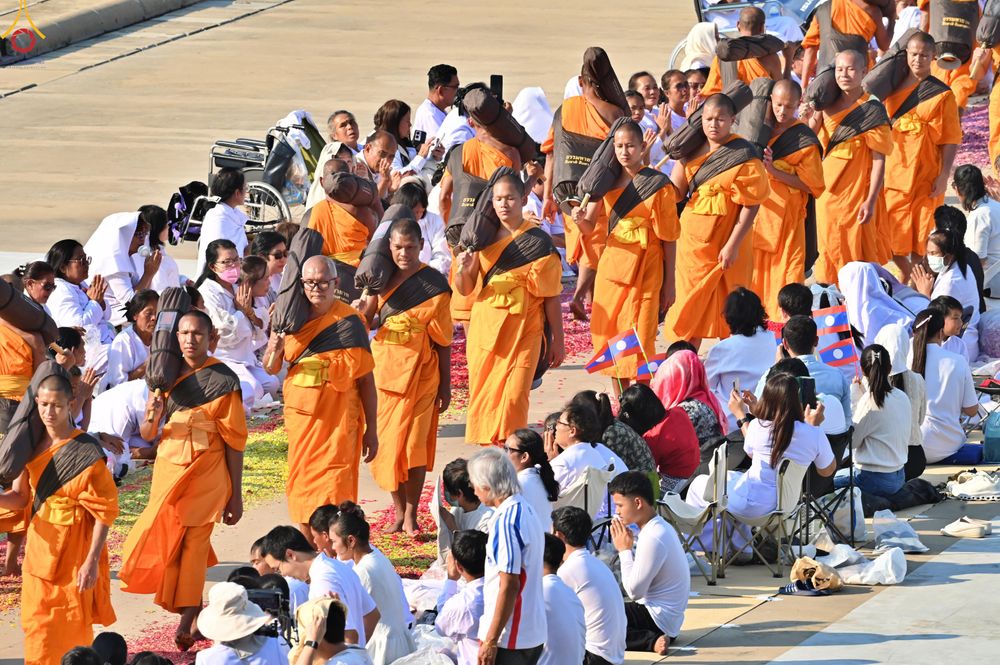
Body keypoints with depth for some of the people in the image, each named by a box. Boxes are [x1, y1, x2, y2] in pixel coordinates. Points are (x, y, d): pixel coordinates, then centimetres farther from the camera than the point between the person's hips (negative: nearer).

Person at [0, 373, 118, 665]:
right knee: (37, 621, 11)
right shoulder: (32, 444, 4)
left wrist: (93, 561, -18)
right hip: (41, 542, 6)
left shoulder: (86, 452, -14)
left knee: (71, 629, 1)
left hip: (74, 548, -6)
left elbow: (104, 511, -14)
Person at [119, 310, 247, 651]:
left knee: (193, 542, -7)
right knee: (166, 542, 4)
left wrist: (235, 495, -6)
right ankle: (193, 609, 22)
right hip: (167, 469, 4)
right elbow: (147, 434, 7)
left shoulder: (223, 379, -5)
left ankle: (187, 620, -4)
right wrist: (152, 417, -18)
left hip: (205, 473, -4)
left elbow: (234, 440, -4)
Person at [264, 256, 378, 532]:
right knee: (301, 486, 8)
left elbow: (366, 379, -3)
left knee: (333, 490, -10)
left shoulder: (349, 321, -6)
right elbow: (271, 368, 5)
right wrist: (274, 351, -19)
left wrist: (371, 429, -4)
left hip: (338, 417, -4)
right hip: (300, 415, 4)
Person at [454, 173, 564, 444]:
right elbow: (464, 290, 7)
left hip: (523, 330, -3)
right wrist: (462, 271, -15)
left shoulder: (538, 242, 0)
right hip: (485, 328, 3)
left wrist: (557, 341, 1)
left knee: (513, 397, -13)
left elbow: (551, 296, 2)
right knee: (482, 398, 2)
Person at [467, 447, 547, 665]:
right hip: (533, 633, 9)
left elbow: (509, 585, -21)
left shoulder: (506, 521, -19)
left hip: (509, 639, -9)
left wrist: (490, 641, -17)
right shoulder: (527, 511, 10)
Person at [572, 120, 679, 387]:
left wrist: (669, 284, -5)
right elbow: (590, 228, 7)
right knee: (609, 338, 7)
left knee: (637, 342, -9)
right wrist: (580, 218, -18)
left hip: (644, 271, -5)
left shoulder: (658, 185, -5)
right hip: (611, 265, 5)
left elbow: (669, 238, -4)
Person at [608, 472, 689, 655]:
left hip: (657, 619, -10)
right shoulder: (659, 528, 9)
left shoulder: (653, 538, -22)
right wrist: (626, 548, -2)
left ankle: (650, 640, -19)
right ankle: (653, 638, 3)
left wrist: (624, 550, -10)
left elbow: (634, 591, -19)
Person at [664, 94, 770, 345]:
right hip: (692, 243, 5)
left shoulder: (744, 157, -11)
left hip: (725, 247, -5)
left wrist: (733, 245, -15)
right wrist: (682, 157, -6)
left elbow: (751, 204, -12)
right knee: (692, 308, 9)